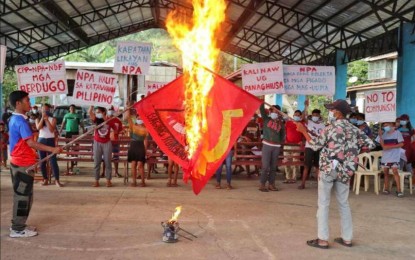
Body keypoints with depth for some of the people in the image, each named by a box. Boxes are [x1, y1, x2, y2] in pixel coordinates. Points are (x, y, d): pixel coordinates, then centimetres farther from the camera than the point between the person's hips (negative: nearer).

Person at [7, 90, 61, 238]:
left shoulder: (15, 119, 13)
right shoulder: (20, 121, -19)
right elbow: (30, 143, -27)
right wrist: (52, 149, -29)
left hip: (19, 162, 10)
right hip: (23, 164, -10)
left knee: (22, 195, 16)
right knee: (23, 196, -2)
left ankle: (18, 225, 25)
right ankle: (17, 229, 6)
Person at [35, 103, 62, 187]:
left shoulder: (53, 119, 1)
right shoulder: (38, 119, 6)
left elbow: (52, 130, -13)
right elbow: (38, 127, -14)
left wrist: (47, 119, -16)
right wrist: (42, 118, -16)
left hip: (50, 140, -2)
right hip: (41, 140, 2)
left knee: (53, 161, -6)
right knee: (42, 161, 5)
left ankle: (57, 180, -3)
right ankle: (45, 179, 16)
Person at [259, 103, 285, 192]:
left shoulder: (280, 123, 9)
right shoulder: (266, 119, 2)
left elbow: (283, 133, 19)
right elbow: (262, 109, -10)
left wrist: (281, 141, 9)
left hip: (277, 146, 3)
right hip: (267, 145, -3)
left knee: (273, 166, 7)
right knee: (265, 166, -6)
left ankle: (271, 184, 14)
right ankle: (262, 184, -1)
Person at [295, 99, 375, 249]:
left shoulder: (331, 128, -11)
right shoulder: (354, 130, 4)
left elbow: (315, 145, -7)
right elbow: (371, 144, 3)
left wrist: (303, 130, 1)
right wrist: (352, 149, 13)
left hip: (328, 169, -5)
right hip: (344, 171, 5)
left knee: (323, 204, 3)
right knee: (344, 204, 15)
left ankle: (322, 240, 4)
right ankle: (347, 238, 20)